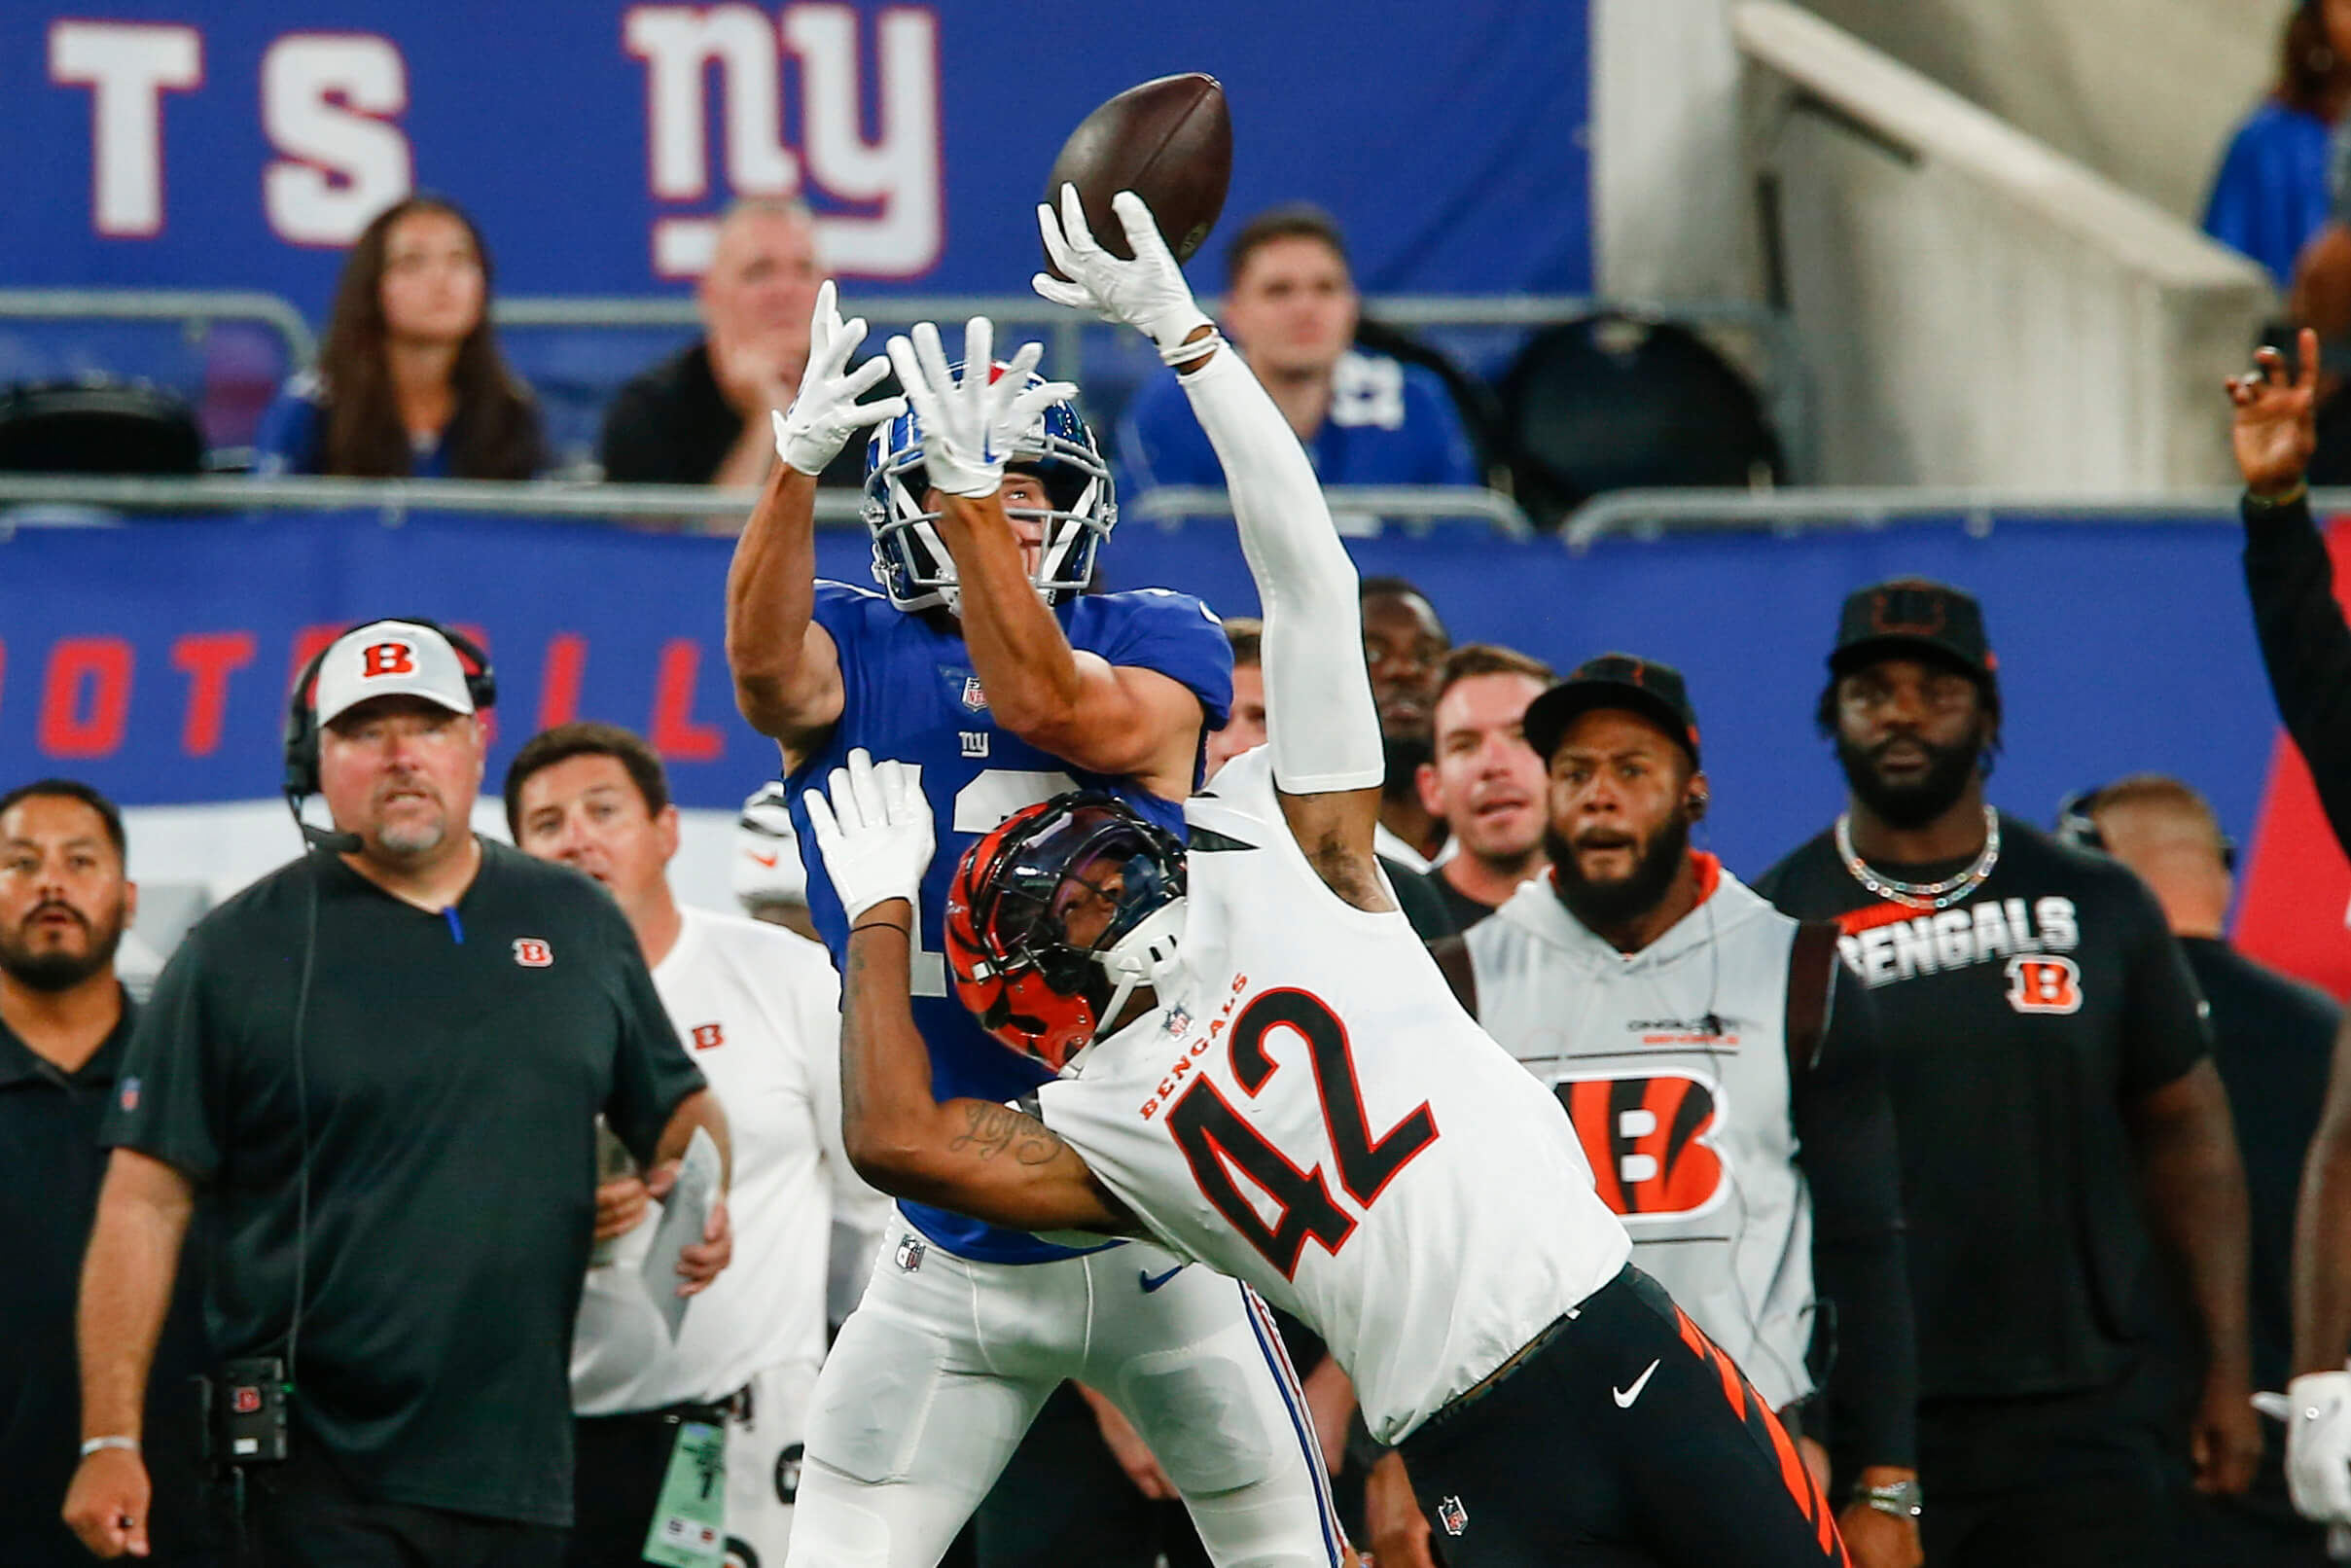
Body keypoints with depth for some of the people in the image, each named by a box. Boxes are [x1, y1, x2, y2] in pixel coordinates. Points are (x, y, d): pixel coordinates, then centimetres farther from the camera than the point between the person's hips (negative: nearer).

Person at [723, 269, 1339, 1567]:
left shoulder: (1156, 643, -1)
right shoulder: (852, 655, 3)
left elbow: (1057, 709, -23)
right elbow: (764, 663, -21)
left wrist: (978, 494, -36)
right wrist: (795, 465, -39)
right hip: (951, 1259, 1)